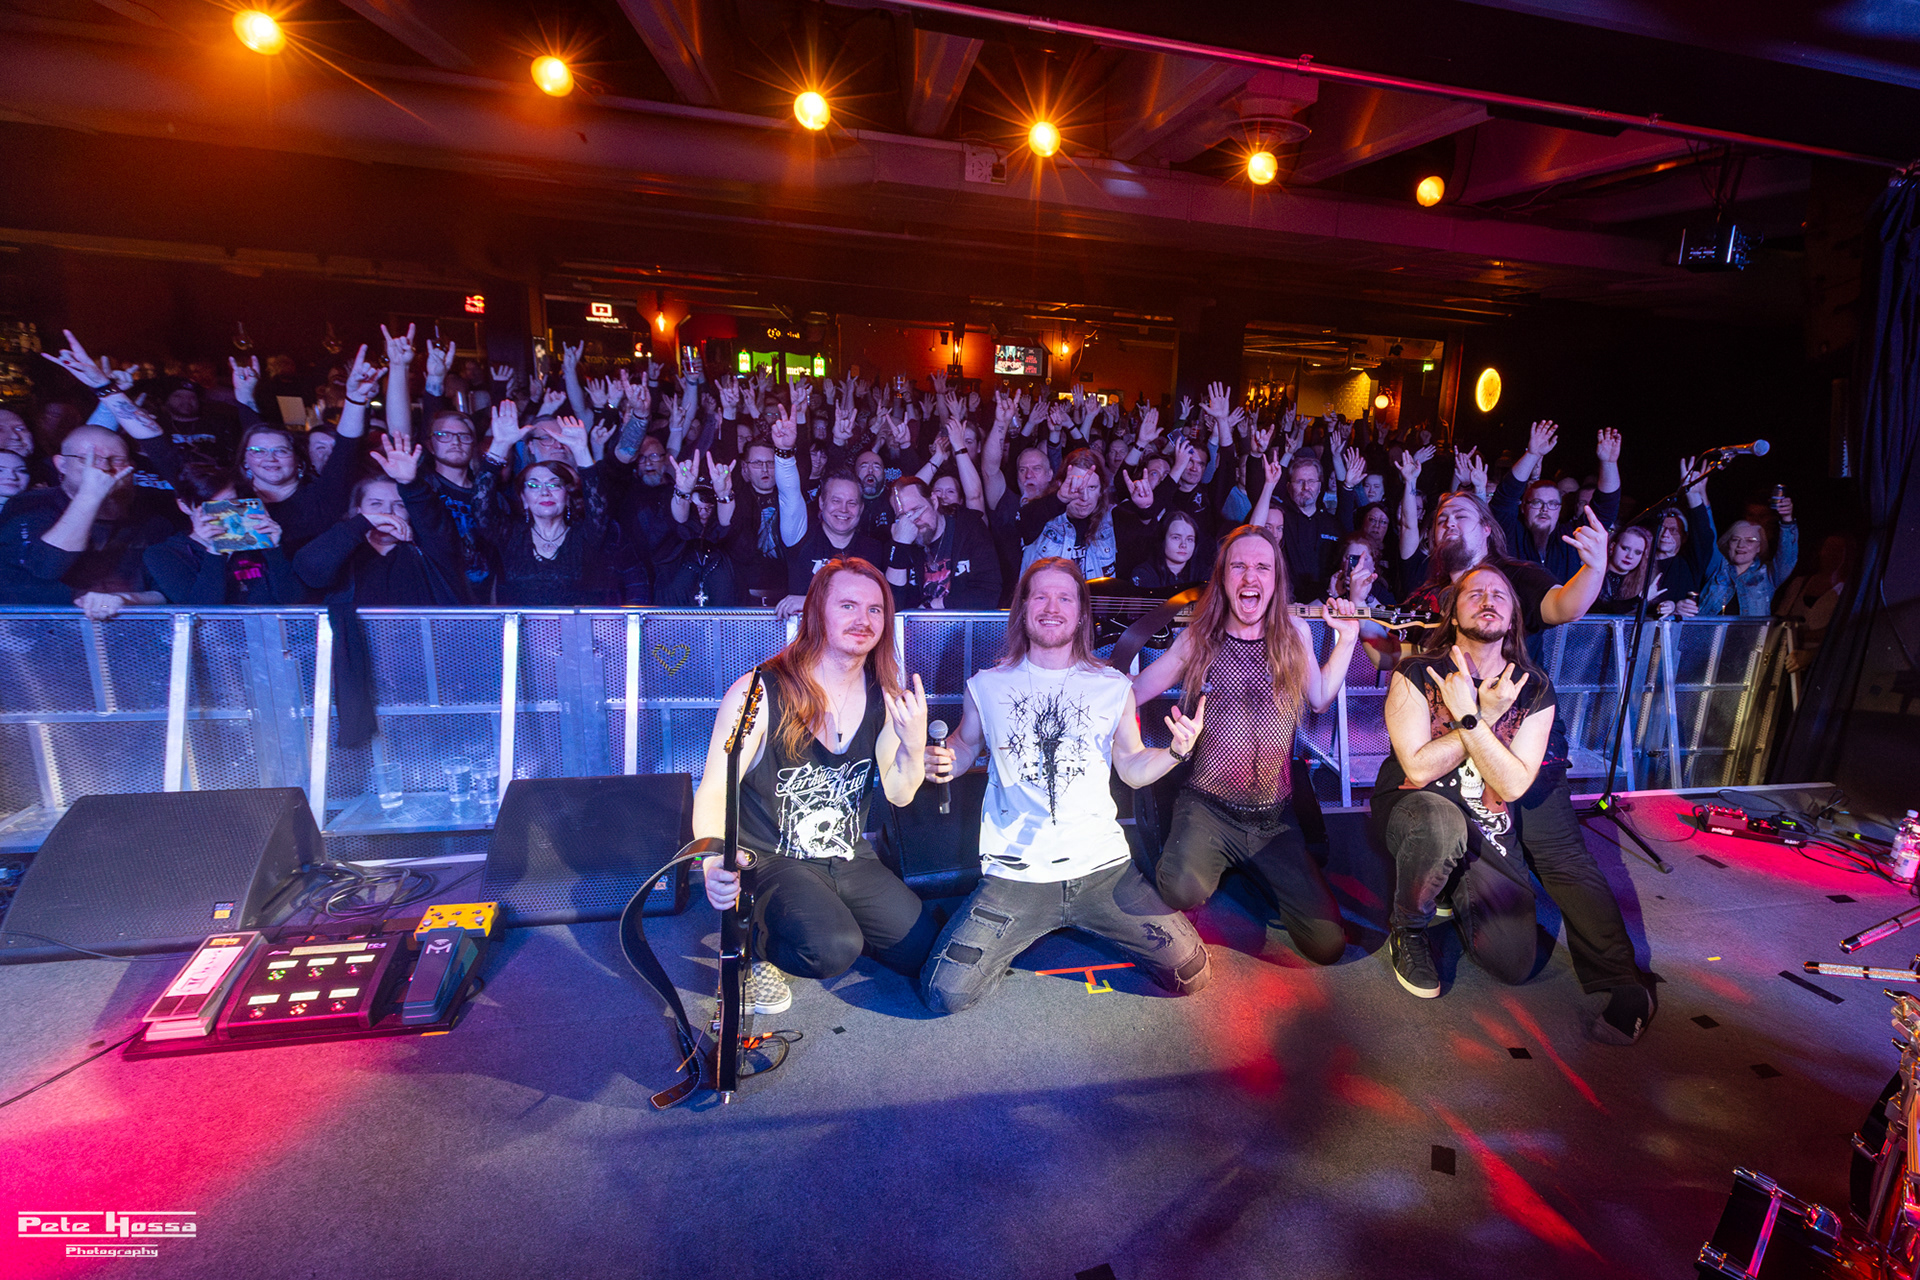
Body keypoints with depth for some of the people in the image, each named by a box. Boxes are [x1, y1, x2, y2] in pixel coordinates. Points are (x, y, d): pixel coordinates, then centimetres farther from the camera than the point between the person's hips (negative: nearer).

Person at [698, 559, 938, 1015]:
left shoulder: (886, 699, -2)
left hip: (850, 859, 6)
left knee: (929, 949, 4)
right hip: (770, 860, -6)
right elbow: (713, 792, -17)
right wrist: (715, 866, -37)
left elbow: (899, 794, 1)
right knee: (832, 950, -31)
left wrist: (914, 746, -21)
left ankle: (833, 919, 26)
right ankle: (755, 938, 2)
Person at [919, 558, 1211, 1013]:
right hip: (1015, 871, -1)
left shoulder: (1114, 687, 5)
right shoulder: (986, 686, 3)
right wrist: (943, 761, -6)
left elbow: (1132, 768, 13)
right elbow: (966, 743, 17)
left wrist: (1176, 751, -7)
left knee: (1189, 973, -9)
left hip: (1103, 868, 1)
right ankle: (1023, 931, 15)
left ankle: (1094, 924, 18)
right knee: (947, 993, -15)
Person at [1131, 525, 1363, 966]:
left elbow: (1319, 698, 18)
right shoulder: (1198, 639, -3)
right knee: (1183, 892, -33)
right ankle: (1213, 864, 5)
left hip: (1274, 817, 3)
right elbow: (1132, 692, 3)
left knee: (1327, 946, -5)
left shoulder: (1294, 632, 2)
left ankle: (1254, 873, 21)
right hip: (1207, 807, -2)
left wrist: (1345, 638, 10)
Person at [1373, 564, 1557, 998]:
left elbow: (1513, 785, -11)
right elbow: (1419, 769, -17)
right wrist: (1485, 715, -18)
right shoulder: (1417, 675, -8)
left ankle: (1449, 891, 27)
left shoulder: (1534, 690, 0)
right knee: (1441, 823, -41)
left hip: (1487, 830, 4)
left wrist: (1468, 717, -21)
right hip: (1410, 809, -3)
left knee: (1515, 965, -6)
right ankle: (1407, 928, -10)